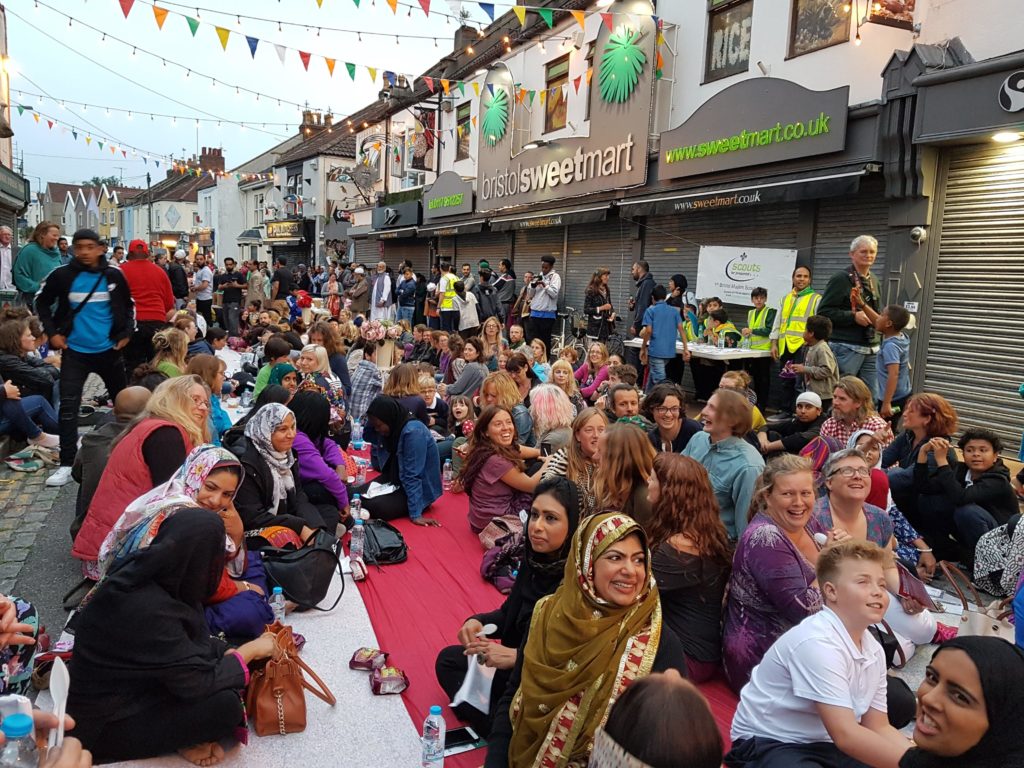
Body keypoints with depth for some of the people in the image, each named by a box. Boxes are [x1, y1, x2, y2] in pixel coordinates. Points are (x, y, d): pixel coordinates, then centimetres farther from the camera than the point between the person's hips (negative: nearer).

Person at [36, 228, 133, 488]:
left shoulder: (114, 276, -3)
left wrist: (126, 333, 2)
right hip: (75, 352, -1)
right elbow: (42, 302, 8)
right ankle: (67, 465, -5)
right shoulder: (62, 275, -7)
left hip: (109, 350, 2)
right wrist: (52, 332, -2)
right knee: (68, 406, -9)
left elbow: (128, 305, 12)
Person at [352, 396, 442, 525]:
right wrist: (373, 421, -3)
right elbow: (368, 436, 17)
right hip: (394, 480, 8)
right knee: (354, 496, -13)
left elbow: (412, 476, -29)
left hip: (419, 489, -8)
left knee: (377, 507, -29)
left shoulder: (413, 432, -27)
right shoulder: (392, 427, -2)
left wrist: (415, 514, -29)